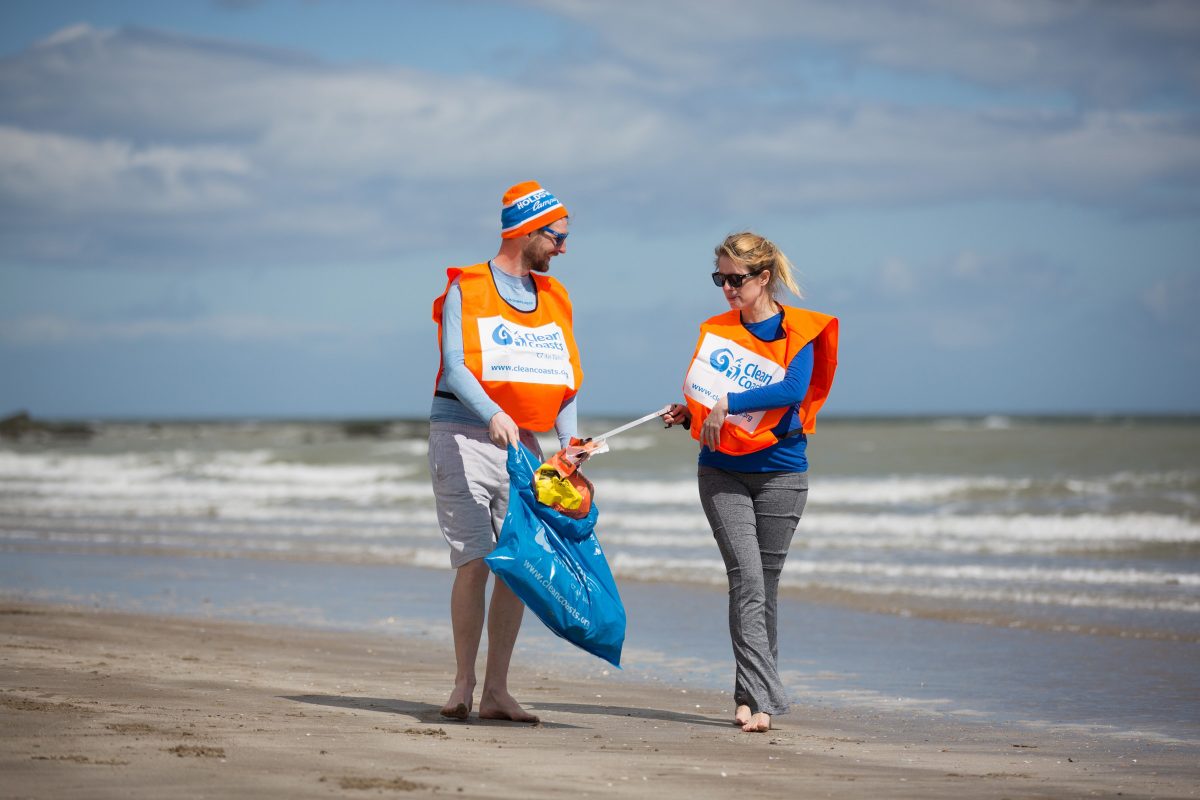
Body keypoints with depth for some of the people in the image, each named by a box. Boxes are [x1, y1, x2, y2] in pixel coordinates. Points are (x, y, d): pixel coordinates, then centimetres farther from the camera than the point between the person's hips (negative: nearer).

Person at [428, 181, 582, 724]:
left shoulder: (553, 299, 14)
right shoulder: (466, 289, -3)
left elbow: (566, 379, 11)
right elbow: (454, 368, -14)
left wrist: (569, 442, -4)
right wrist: (493, 415, -31)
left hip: (522, 445, 5)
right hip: (463, 436, -5)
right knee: (474, 563, -10)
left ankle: (496, 691, 5)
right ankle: (464, 685, 1)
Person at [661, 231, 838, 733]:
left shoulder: (799, 331, -4)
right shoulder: (715, 330, 8)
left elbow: (794, 389, -22)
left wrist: (728, 404, -26)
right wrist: (689, 414, -5)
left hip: (780, 472, -1)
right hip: (722, 472, 1)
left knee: (765, 588, 4)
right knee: (747, 582, -11)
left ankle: (749, 696, 15)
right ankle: (761, 698, -16)